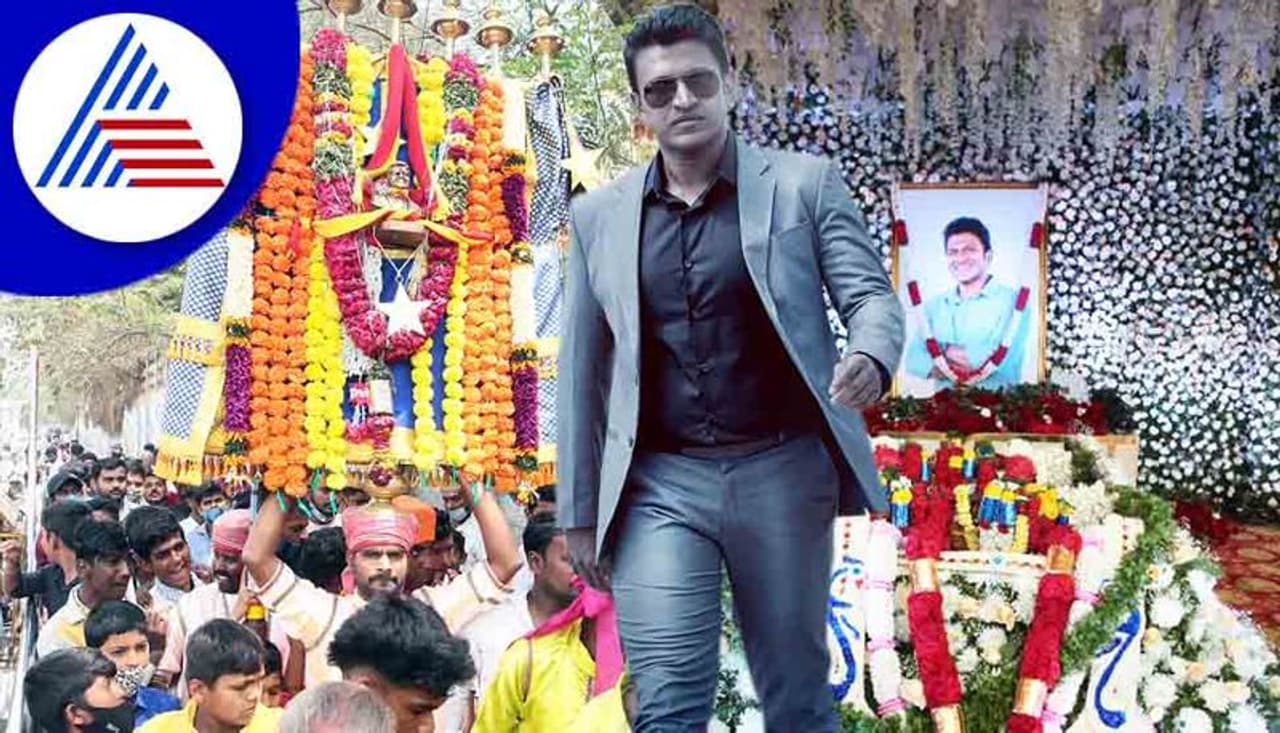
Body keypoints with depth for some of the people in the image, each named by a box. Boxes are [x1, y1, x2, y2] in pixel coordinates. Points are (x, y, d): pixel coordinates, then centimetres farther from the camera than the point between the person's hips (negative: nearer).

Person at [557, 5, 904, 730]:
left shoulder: (804, 183, 3)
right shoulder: (599, 216, 9)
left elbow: (871, 293, -3)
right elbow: (583, 370, 11)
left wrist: (870, 358, -27)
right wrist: (580, 510, 10)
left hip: (782, 472, -1)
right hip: (659, 484, 1)